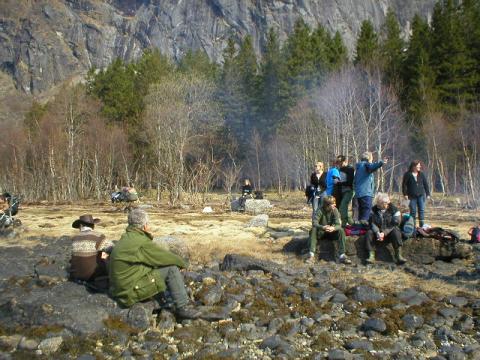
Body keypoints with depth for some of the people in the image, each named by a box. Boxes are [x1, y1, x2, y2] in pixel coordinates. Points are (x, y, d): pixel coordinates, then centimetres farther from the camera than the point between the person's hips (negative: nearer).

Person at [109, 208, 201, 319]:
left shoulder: (126, 238, 10)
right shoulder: (142, 243, -20)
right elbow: (166, 256, -10)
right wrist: (182, 263, 6)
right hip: (132, 290, -10)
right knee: (172, 268, -10)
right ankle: (182, 307, -4)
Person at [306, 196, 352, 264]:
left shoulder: (335, 210, -12)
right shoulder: (320, 210, -17)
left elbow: (338, 225, -21)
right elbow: (314, 223, -27)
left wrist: (333, 228, -46)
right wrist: (323, 227, -48)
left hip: (331, 232, 1)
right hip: (321, 233, -1)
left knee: (341, 231, -27)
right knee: (313, 230, -31)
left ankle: (342, 255, -30)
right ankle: (311, 253, -31)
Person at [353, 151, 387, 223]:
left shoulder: (358, 167, 23)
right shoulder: (366, 164, -4)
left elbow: (354, 181, 29)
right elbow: (372, 167, -30)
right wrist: (381, 163, -44)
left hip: (359, 192, 9)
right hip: (366, 192, -9)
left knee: (361, 209, 11)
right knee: (367, 208, -15)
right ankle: (364, 221, -27)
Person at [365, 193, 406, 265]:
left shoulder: (394, 210, -9)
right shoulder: (374, 209, 2)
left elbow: (394, 225, -15)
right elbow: (372, 223, -6)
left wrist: (384, 233, -26)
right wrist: (377, 233, -25)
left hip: (389, 233, -2)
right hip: (378, 232, 3)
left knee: (396, 232, -33)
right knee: (369, 233, -25)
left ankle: (398, 256, -36)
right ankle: (371, 256, -30)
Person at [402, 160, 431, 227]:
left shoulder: (421, 174, 6)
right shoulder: (408, 174, -5)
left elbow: (425, 184, 10)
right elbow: (404, 184, -2)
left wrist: (428, 194, 7)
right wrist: (405, 194, -8)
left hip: (421, 195, 3)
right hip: (412, 196, -3)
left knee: (422, 210, 1)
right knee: (413, 211, 2)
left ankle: (422, 226, 7)